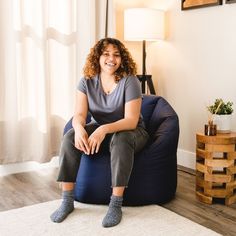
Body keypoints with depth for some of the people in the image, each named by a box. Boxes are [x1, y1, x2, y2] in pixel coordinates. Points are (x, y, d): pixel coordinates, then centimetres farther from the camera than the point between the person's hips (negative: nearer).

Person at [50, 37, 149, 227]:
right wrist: (79, 128, -41)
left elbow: (131, 121, -26)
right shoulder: (87, 81, -7)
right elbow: (79, 114, -15)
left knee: (120, 140, -39)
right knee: (70, 137, -23)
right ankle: (67, 201, -16)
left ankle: (116, 205, -30)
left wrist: (105, 129, -45)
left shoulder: (130, 81, -19)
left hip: (129, 131, -3)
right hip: (100, 128, 4)